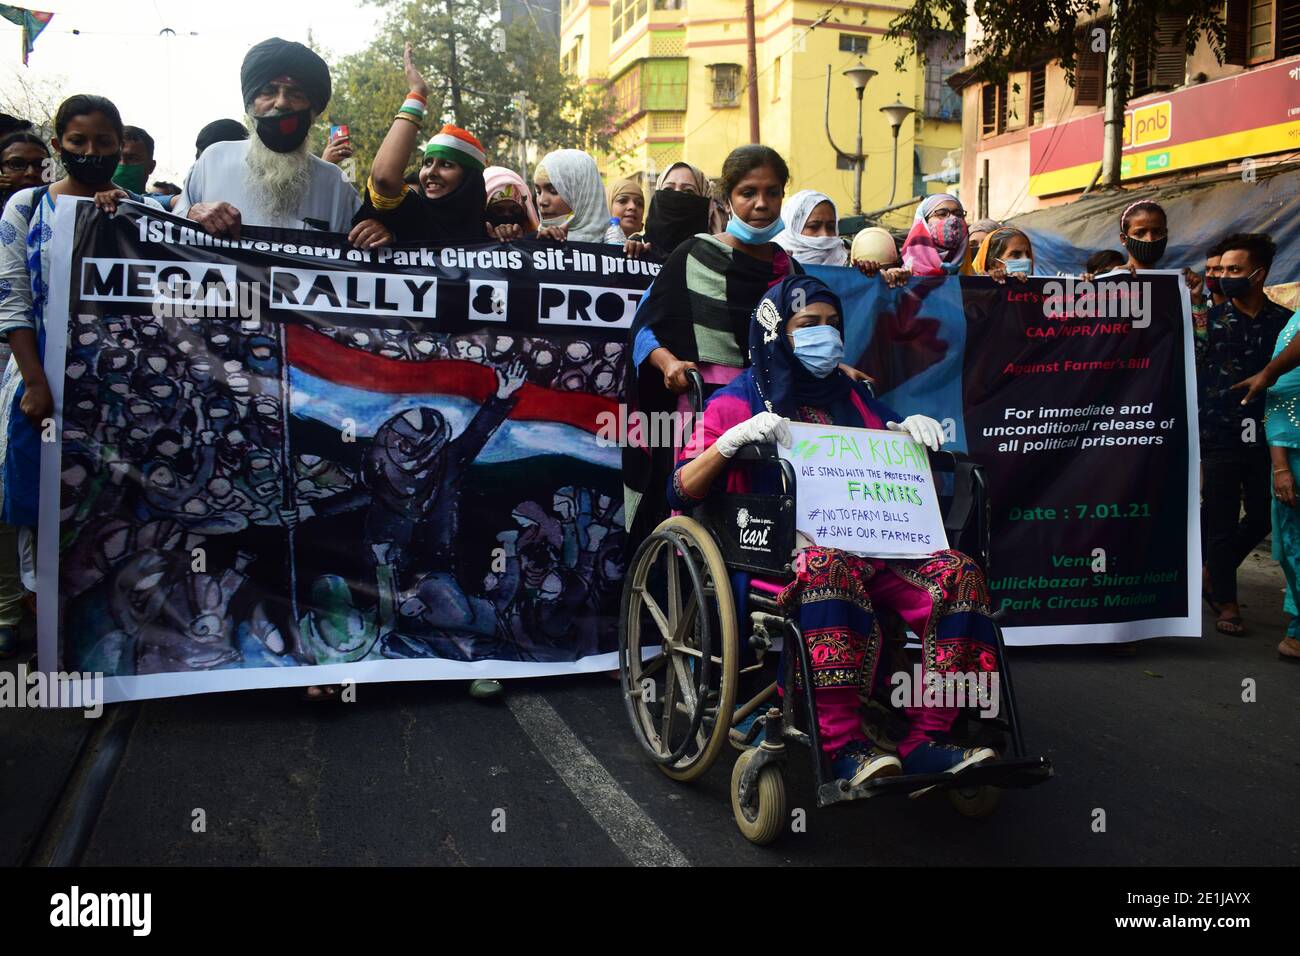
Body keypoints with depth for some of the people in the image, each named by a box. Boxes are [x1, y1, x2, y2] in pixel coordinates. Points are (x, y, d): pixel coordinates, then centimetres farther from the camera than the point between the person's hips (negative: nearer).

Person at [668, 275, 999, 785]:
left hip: (865, 546, 5)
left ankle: (924, 742, -20)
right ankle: (844, 747, -37)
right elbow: (681, 491, -2)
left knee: (958, 574, -19)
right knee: (826, 566, -39)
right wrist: (733, 439, -17)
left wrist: (910, 430, 7)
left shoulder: (851, 395, 22)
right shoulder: (740, 399, 7)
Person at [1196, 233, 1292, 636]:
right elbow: (1192, 379, 2)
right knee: (1222, 523, 2)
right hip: (1219, 440, -2)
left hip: (1265, 440, 2)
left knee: (1261, 519, 6)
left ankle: (1213, 573, 29)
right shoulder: (1210, 320, 3)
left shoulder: (1284, 321, 6)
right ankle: (1226, 603, 14)